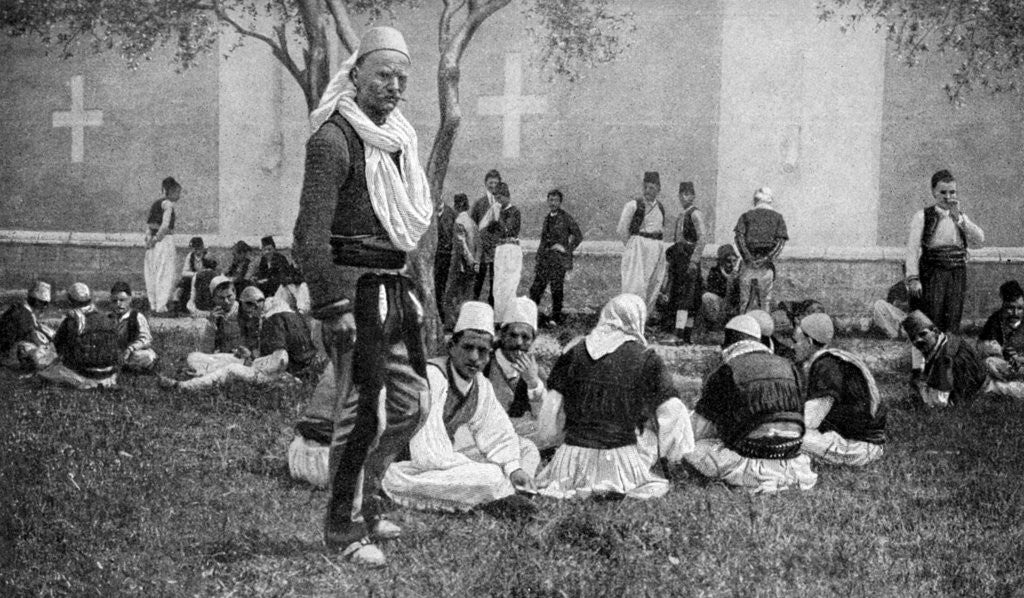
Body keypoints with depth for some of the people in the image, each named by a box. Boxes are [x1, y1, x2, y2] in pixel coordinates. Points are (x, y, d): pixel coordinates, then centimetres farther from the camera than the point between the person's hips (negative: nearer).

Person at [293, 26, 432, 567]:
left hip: (394, 285, 9)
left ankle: (361, 494, 32)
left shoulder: (397, 138, 16)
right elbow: (311, 231, -19)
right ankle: (345, 527, 8)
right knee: (362, 410, -5)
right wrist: (333, 305, -23)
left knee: (411, 402, 15)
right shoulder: (334, 138, -12)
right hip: (356, 285, -9)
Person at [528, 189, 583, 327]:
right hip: (544, 258, 6)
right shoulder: (547, 218, 15)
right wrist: (539, 255, 14)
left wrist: (567, 249, -8)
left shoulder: (565, 217, -3)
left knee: (557, 288, -2)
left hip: (558, 258, -5)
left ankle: (556, 316, 6)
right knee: (537, 286, 0)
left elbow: (578, 235, -3)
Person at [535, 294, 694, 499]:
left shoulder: (573, 353, 4)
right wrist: (675, 452, 7)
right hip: (622, 458, -2)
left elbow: (551, 403, 3)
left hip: (573, 455, 3)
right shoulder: (646, 359, -4)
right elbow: (671, 410, -7)